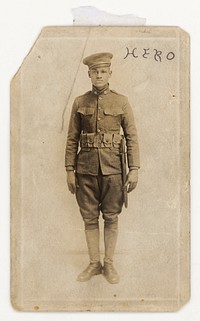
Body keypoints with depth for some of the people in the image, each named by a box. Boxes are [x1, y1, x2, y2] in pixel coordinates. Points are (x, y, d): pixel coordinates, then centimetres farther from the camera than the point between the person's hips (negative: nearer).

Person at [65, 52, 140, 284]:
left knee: (111, 217, 5)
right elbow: (72, 139, 6)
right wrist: (69, 170, 1)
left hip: (112, 167, -1)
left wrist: (134, 169, -6)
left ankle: (109, 264, 17)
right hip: (86, 168, 1)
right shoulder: (80, 103, 6)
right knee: (90, 218, 7)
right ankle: (94, 264, 19)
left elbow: (132, 138, 1)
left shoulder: (121, 102, 2)